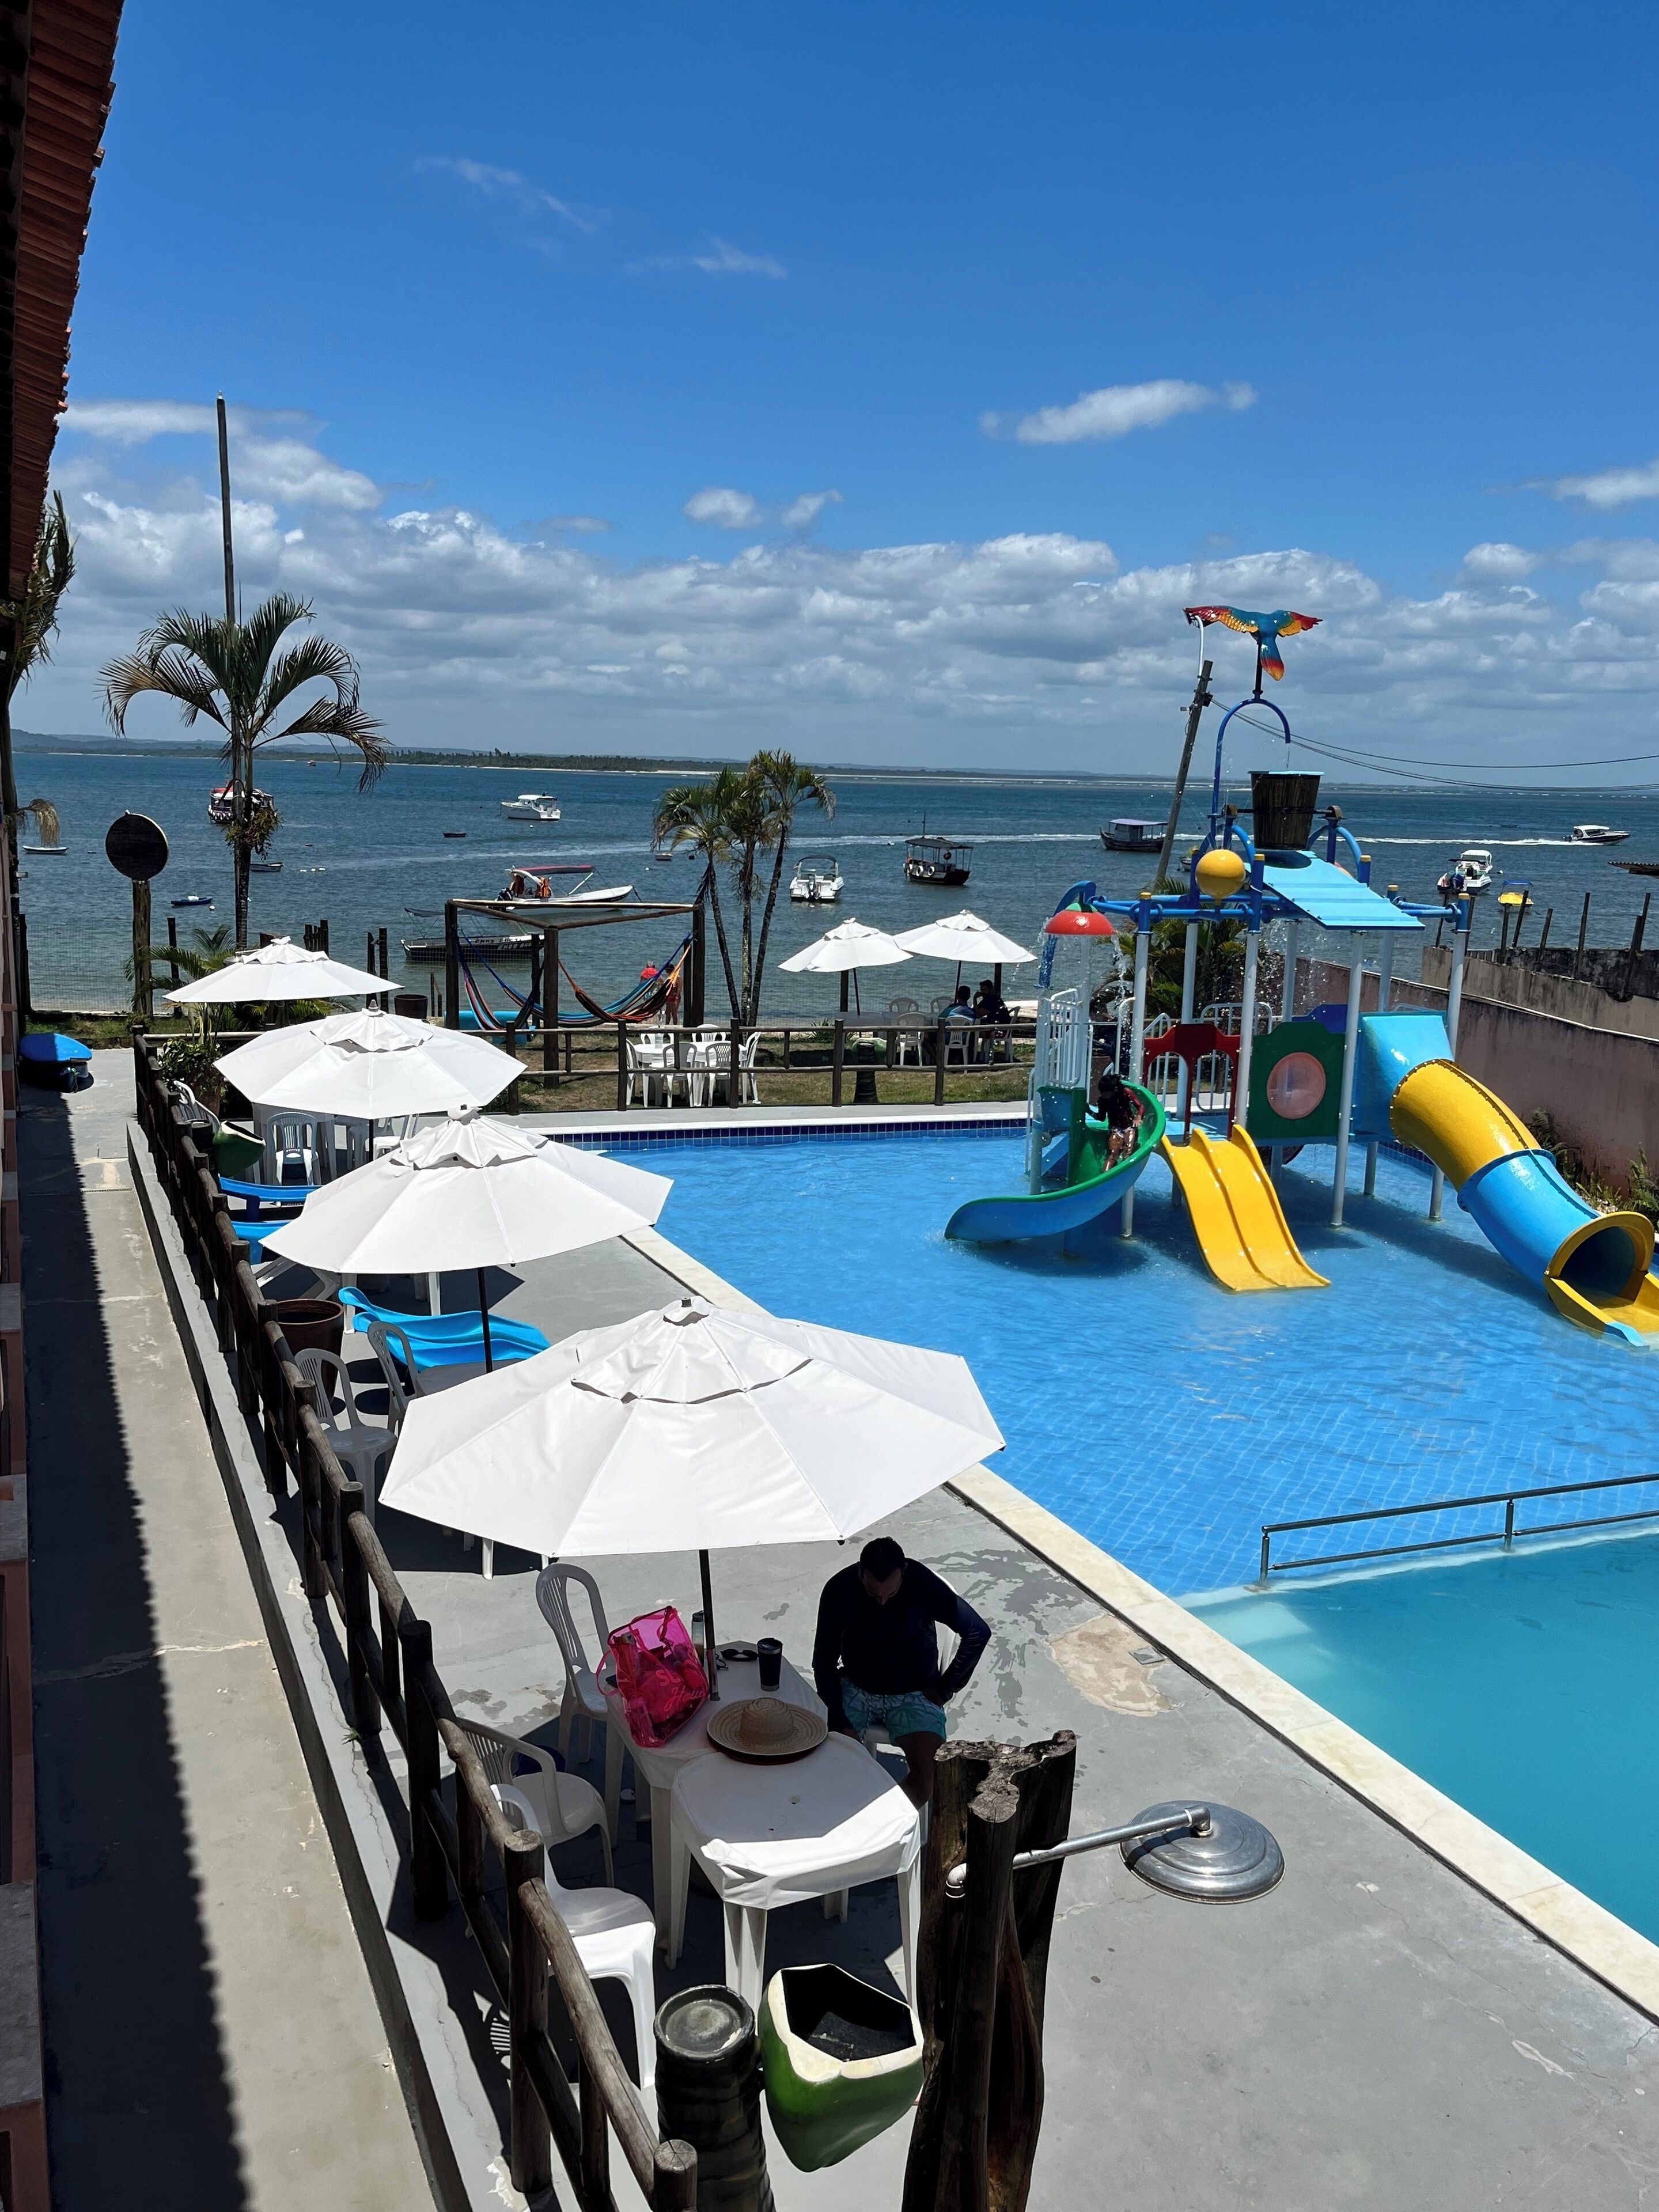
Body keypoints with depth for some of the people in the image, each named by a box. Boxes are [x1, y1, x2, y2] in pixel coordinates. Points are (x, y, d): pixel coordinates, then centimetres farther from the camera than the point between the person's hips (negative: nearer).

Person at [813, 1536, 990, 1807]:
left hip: (914, 1693, -1)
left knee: (927, 1783, -22)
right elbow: (824, 1662, -8)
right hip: (855, 1688, 1)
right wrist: (839, 1722, -18)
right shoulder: (839, 1589, -18)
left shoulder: (922, 1584, -22)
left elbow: (978, 1632, -12)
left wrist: (944, 1689, -7)